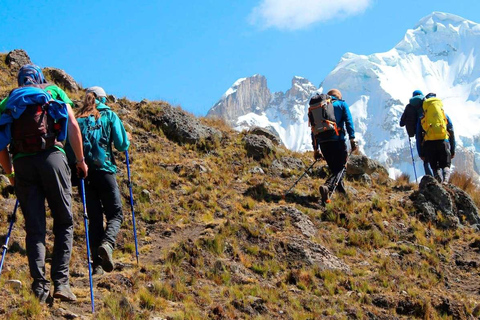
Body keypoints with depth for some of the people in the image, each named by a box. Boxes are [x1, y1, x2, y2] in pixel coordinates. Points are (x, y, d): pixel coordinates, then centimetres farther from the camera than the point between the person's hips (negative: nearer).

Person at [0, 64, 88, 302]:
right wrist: (80, 160, 14)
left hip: (22, 162, 2)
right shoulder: (54, 91, 18)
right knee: (64, 222, 7)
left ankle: (39, 285, -4)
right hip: (52, 157, -2)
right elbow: (73, 126, 7)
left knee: (34, 227, 6)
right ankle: (60, 282, -4)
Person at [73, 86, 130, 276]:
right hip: (104, 170, -3)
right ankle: (107, 244, -26)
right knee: (115, 214, 4)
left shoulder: (77, 119, 11)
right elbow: (122, 145, -1)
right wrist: (127, 137, 20)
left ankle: (97, 263, 1)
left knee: (94, 218, 8)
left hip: (83, 173, 3)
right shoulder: (109, 116, 5)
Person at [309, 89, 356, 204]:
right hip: (337, 139, -4)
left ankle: (341, 190, 15)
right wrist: (352, 139, -6)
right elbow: (349, 121, -2)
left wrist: (316, 149, 23)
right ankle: (327, 186, -27)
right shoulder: (341, 104, 12)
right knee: (340, 168, -3)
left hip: (323, 142, 4)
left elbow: (313, 129, 21)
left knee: (334, 168, 18)